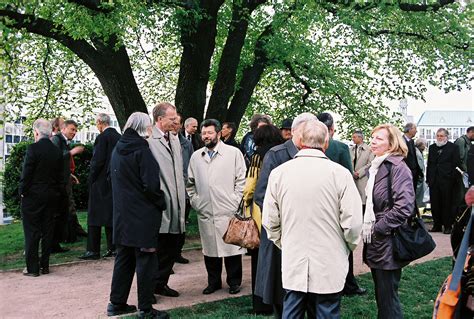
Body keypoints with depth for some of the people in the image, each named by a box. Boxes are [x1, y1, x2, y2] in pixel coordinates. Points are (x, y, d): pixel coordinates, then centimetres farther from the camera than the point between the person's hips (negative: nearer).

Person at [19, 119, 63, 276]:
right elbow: (60, 176, 7)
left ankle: (32, 268, 7)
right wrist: (55, 193, 15)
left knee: (32, 233, 3)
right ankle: (45, 266, 18)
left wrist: (22, 191, -1)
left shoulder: (33, 148, -14)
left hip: (32, 197, -5)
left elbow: (26, 173, -14)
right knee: (47, 232, 11)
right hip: (51, 197, 5)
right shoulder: (57, 152, 3)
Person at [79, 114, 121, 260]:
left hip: (101, 182, -7)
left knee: (95, 215, 0)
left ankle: (93, 250, 3)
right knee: (111, 214, 13)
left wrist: (91, 178, -7)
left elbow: (98, 161, -17)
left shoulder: (102, 137, -13)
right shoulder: (119, 137, 7)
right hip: (115, 181, 7)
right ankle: (112, 248, 16)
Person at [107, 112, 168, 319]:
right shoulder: (142, 150, -15)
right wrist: (161, 203, -4)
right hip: (143, 215, -8)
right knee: (146, 261, 1)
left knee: (124, 258, 16)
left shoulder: (117, 150, 9)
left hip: (122, 214, 8)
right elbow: (151, 185, -19)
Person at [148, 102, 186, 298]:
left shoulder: (175, 140, 14)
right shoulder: (148, 140, -13)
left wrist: (182, 198, 15)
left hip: (175, 204, 8)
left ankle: (161, 283, 30)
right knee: (157, 248, 2)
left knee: (172, 248, 15)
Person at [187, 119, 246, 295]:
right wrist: (194, 200, 9)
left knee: (231, 247, 3)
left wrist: (235, 201, -6)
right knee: (209, 249, 11)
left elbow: (242, 180, -1)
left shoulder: (234, 153, -1)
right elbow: (190, 182, 19)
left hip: (228, 211, -3)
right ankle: (213, 282, 26)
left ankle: (234, 282, 19)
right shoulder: (196, 156, 10)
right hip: (205, 212, 4)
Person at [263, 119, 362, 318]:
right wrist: (348, 248, 9)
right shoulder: (340, 173, -12)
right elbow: (353, 222, -12)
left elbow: (270, 221, -2)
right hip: (329, 266, -1)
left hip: (292, 264, 2)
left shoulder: (278, 173, -6)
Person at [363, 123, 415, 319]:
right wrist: (367, 228, 11)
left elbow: (404, 206, -22)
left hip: (388, 244, -8)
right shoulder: (375, 167, 14)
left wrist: (378, 229, -16)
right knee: (380, 295, 17)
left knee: (388, 298, 1)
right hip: (375, 243, 8)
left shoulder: (397, 167, -13)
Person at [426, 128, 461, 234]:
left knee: (447, 204, 2)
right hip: (434, 181, 4)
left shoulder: (453, 147, 2)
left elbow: (456, 164, -1)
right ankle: (437, 225, 16)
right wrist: (428, 179, 9)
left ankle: (448, 226, 10)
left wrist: (453, 178, -8)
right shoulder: (432, 147, 15)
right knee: (435, 204, 6)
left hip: (447, 181, -4)